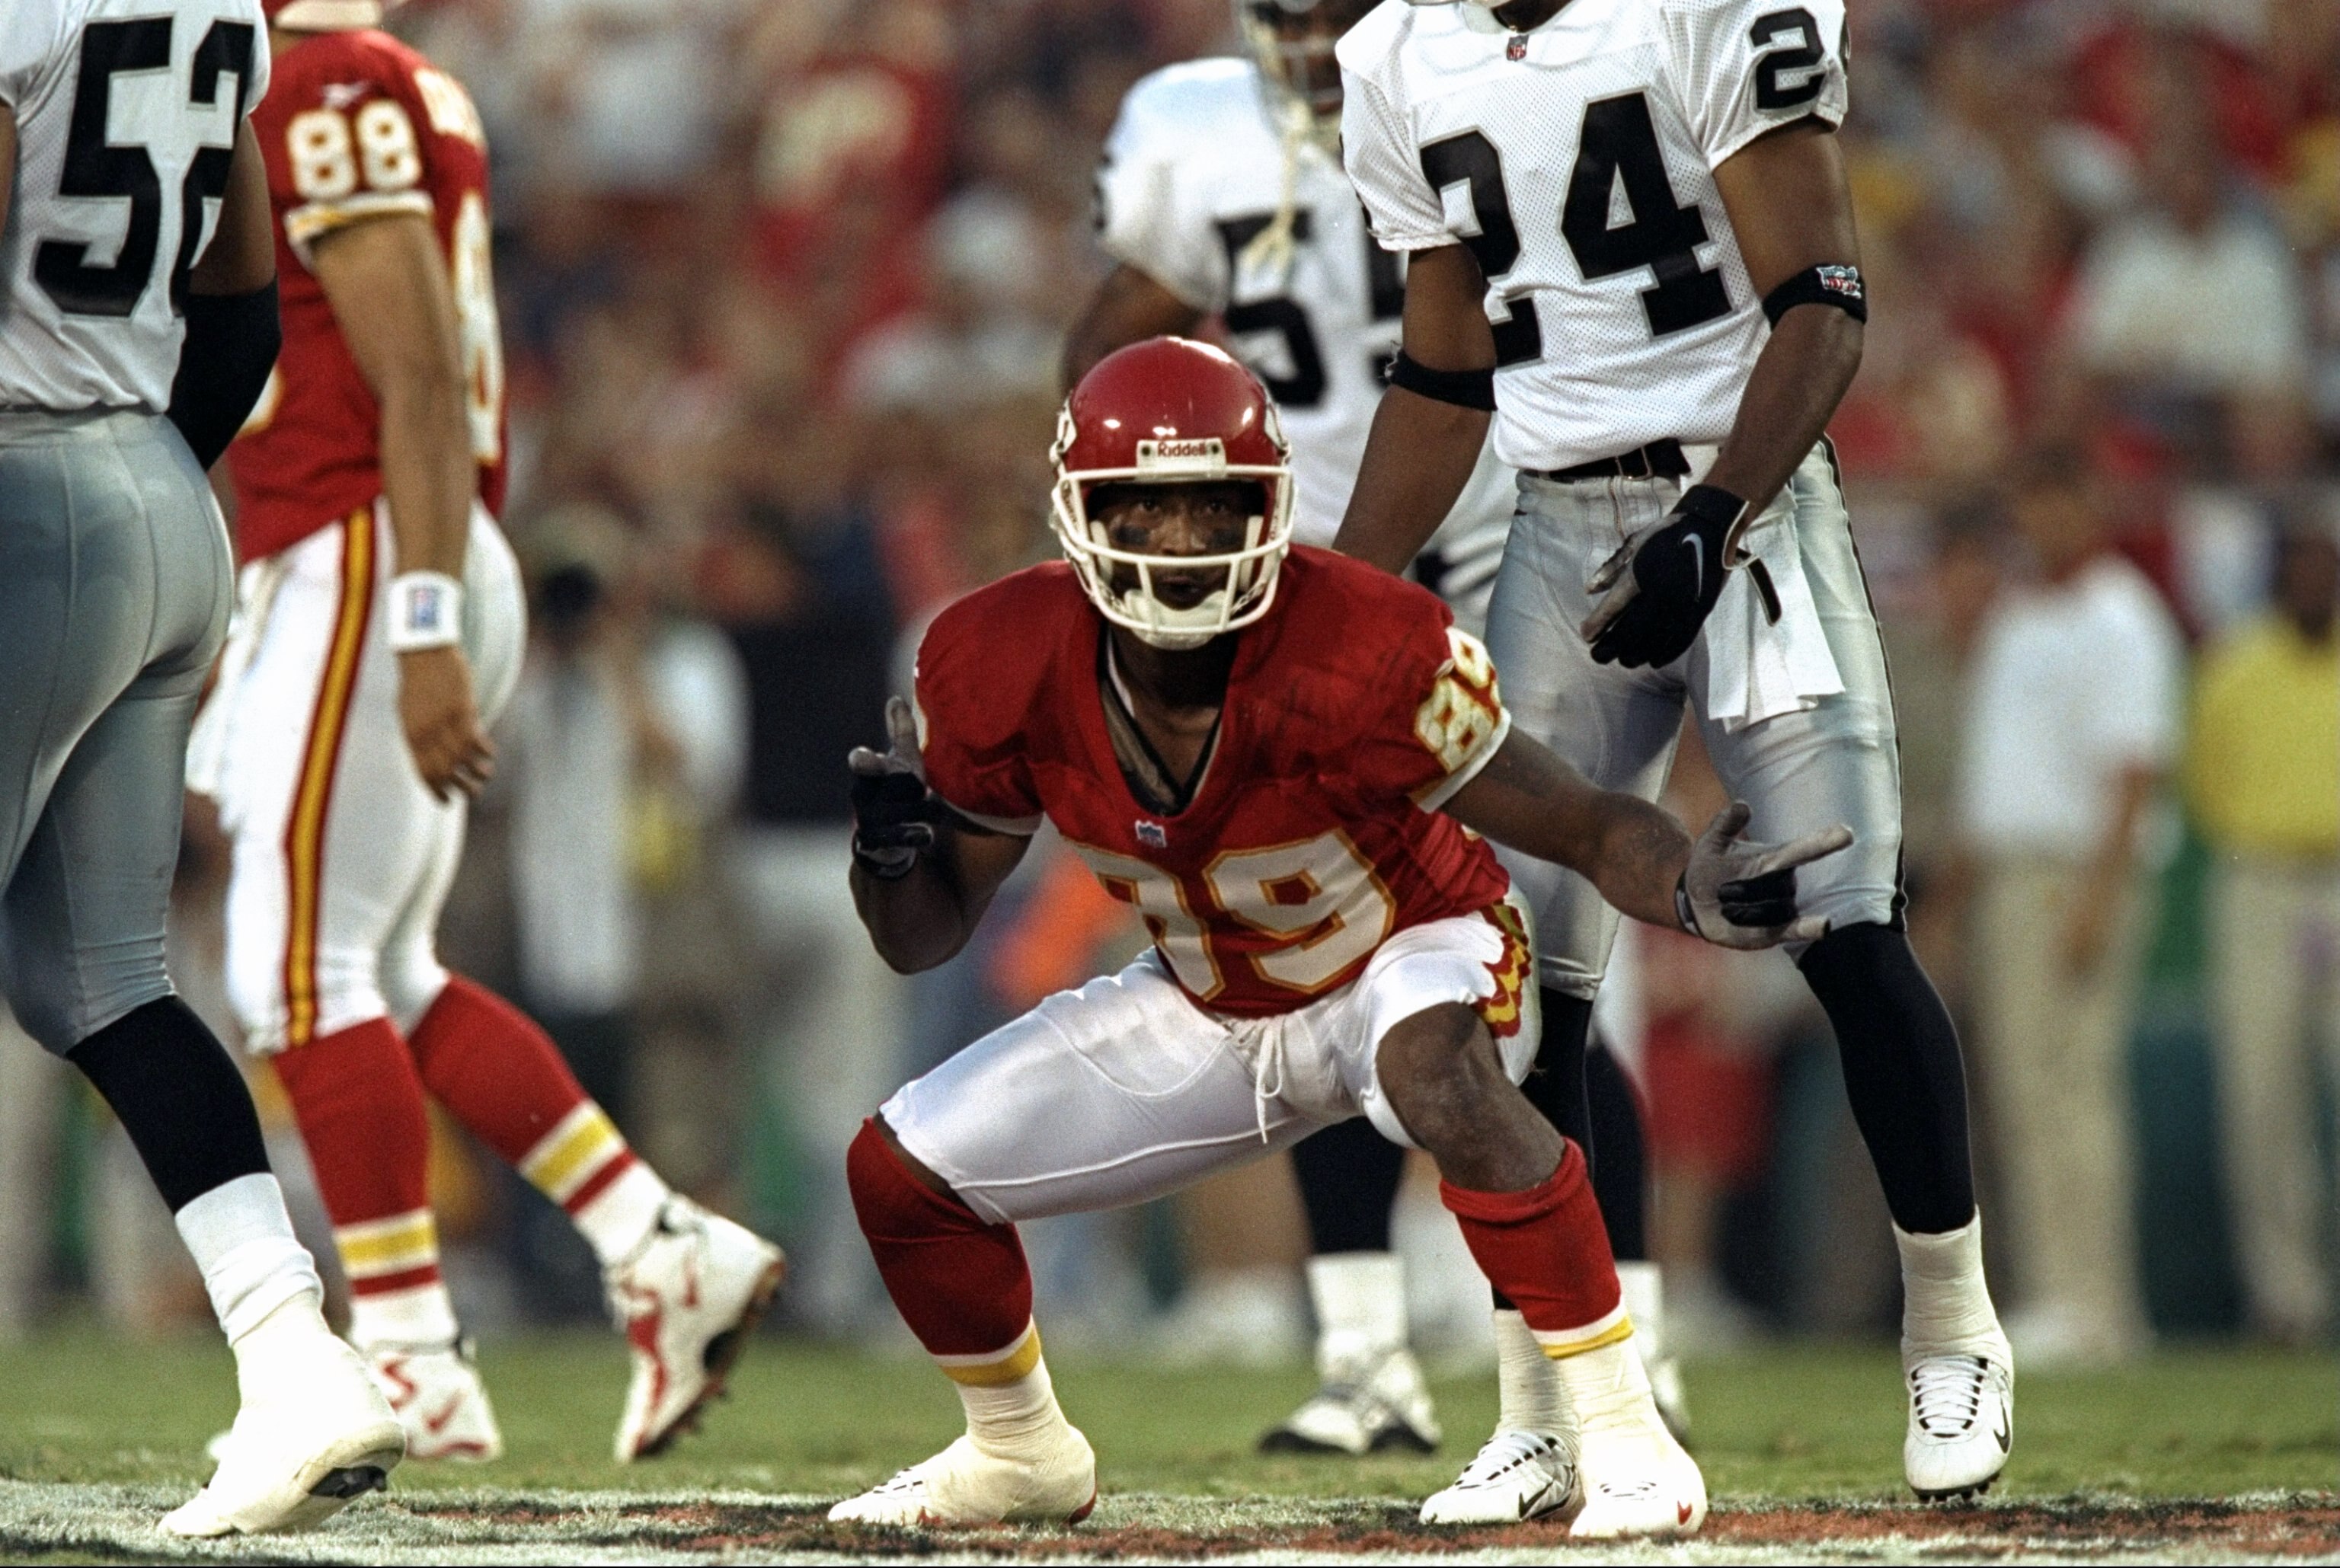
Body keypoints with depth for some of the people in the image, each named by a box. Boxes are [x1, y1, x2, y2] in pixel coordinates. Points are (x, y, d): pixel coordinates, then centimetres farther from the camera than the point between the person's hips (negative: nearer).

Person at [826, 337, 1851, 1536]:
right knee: (900, 1170, -1)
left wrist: (1691, 893, -46)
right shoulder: (1008, 676, -19)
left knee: (1435, 1072, -41)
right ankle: (1020, 1458, 28)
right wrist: (890, 855, -29)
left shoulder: (1362, 659, -32)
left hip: (1410, 961, -5)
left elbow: (1589, 829, -24)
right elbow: (926, 935, -5)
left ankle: (1620, 1431, -31)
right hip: (1209, 1015, 5)